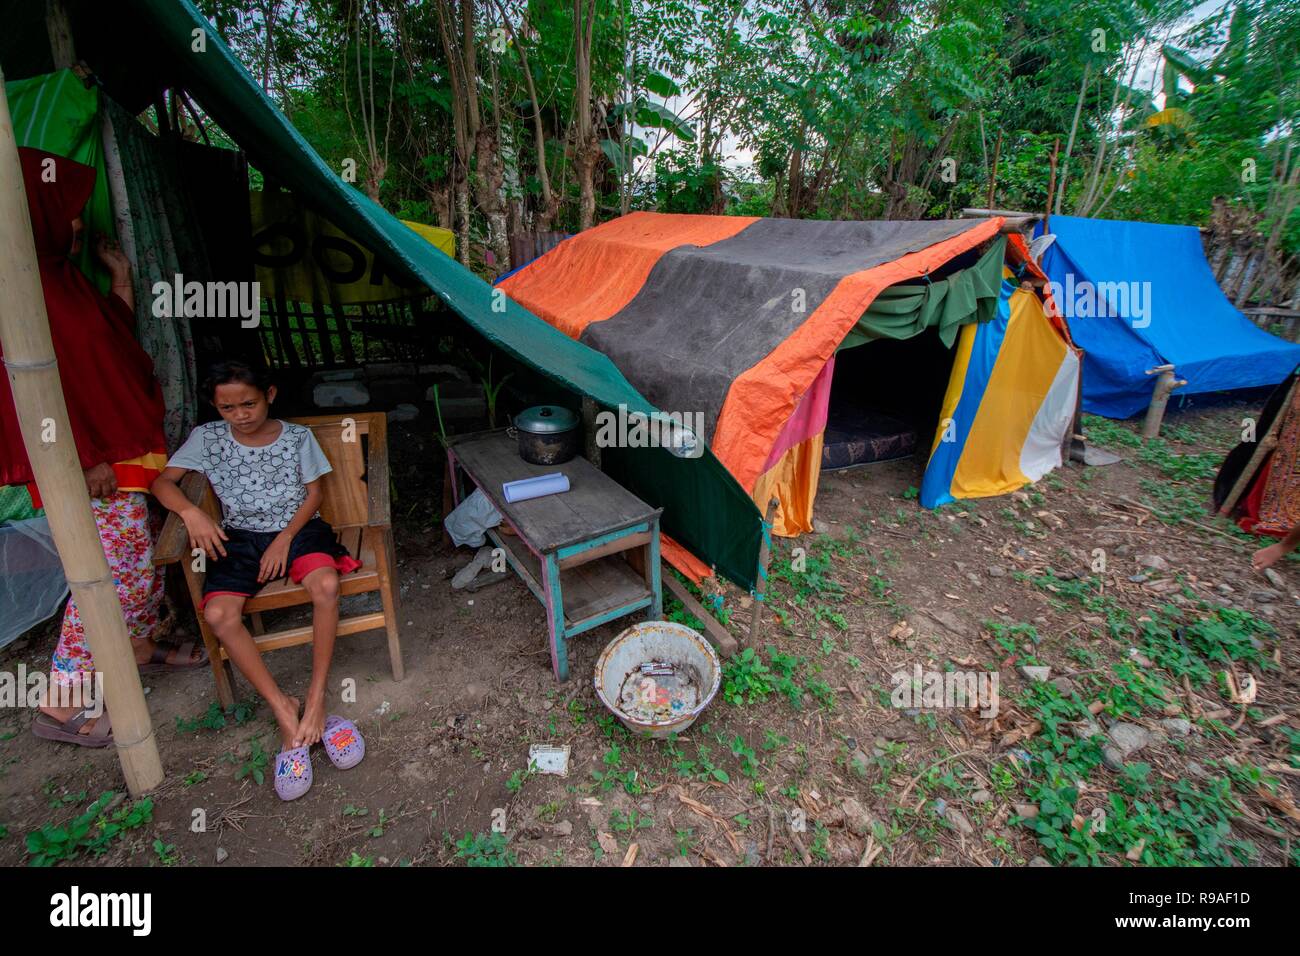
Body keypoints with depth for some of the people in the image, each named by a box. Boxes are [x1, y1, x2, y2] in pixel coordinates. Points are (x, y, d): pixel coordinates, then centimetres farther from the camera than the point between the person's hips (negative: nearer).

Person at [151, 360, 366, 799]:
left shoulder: (297, 436, 2)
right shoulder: (207, 438, 5)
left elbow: (313, 493, 2)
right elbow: (162, 481, 4)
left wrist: (284, 539, -11)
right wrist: (192, 513, -17)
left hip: (297, 528, -1)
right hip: (239, 536, 2)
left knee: (326, 585, -33)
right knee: (219, 615, -26)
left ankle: (316, 697, -20)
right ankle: (285, 710, -17)